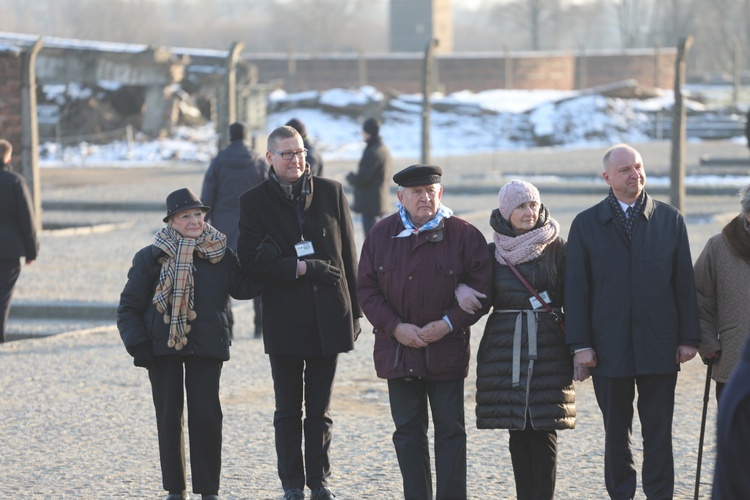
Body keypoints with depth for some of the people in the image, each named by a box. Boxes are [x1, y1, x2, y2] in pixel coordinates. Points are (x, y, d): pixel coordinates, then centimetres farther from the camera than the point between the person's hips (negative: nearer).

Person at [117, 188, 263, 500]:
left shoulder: (220, 255, 3)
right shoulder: (151, 258, -2)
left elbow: (244, 288, 5)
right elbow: (129, 307, 1)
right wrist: (138, 345, -9)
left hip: (207, 346, 0)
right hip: (163, 346, 0)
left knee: (206, 416, -4)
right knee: (169, 418, 6)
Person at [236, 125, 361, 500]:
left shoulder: (331, 192, 6)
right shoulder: (254, 202, 1)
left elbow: (348, 254, 8)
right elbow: (251, 262, -7)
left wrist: (354, 310, 5)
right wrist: (300, 268, -15)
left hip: (328, 316, 1)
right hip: (284, 320, -1)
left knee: (320, 409, 8)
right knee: (288, 410, 5)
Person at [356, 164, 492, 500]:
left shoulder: (464, 234, -4)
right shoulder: (381, 235, 3)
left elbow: (482, 289, -3)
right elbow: (367, 289, 4)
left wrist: (448, 324, -13)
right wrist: (396, 327, -9)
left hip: (447, 350, -2)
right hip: (397, 351, 2)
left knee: (450, 431, 1)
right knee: (408, 432, 7)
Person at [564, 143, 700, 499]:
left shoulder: (670, 219, 6)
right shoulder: (586, 224, 4)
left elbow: (685, 282, 6)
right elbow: (575, 289, 2)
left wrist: (689, 337, 0)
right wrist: (580, 344, -5)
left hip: (660, 346, 0)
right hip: (610, 348, 0)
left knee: (658, 431, 1)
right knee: (616, 432, 7)